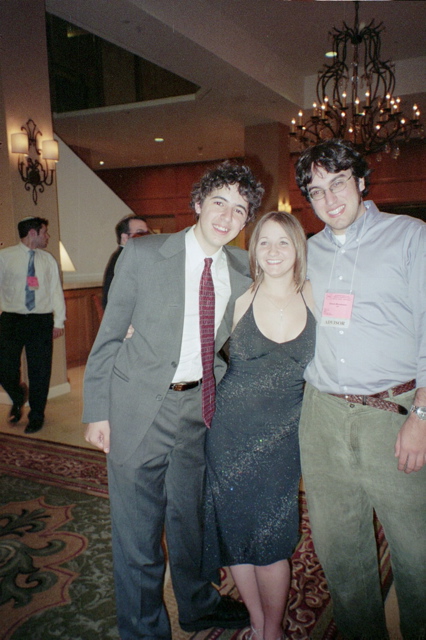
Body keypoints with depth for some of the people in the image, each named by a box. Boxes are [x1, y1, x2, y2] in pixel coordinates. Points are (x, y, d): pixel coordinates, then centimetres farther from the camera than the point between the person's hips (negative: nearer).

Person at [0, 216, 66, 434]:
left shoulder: (48, 260, 8)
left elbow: (56, 290, 8)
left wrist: (59, 321, 3)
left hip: (41, 321, 2)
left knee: (40, 371, 6)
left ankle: (36, 416, 25)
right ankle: (18, 398, 34)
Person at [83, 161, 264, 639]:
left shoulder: (244, 270, -1)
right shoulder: (142, 254, -10)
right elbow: (109, 335, -6)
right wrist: (97, 409, -7)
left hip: (201, 405, 4)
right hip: (140, 406, -3)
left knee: (190, 518, 23)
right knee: (136, 531, 9)